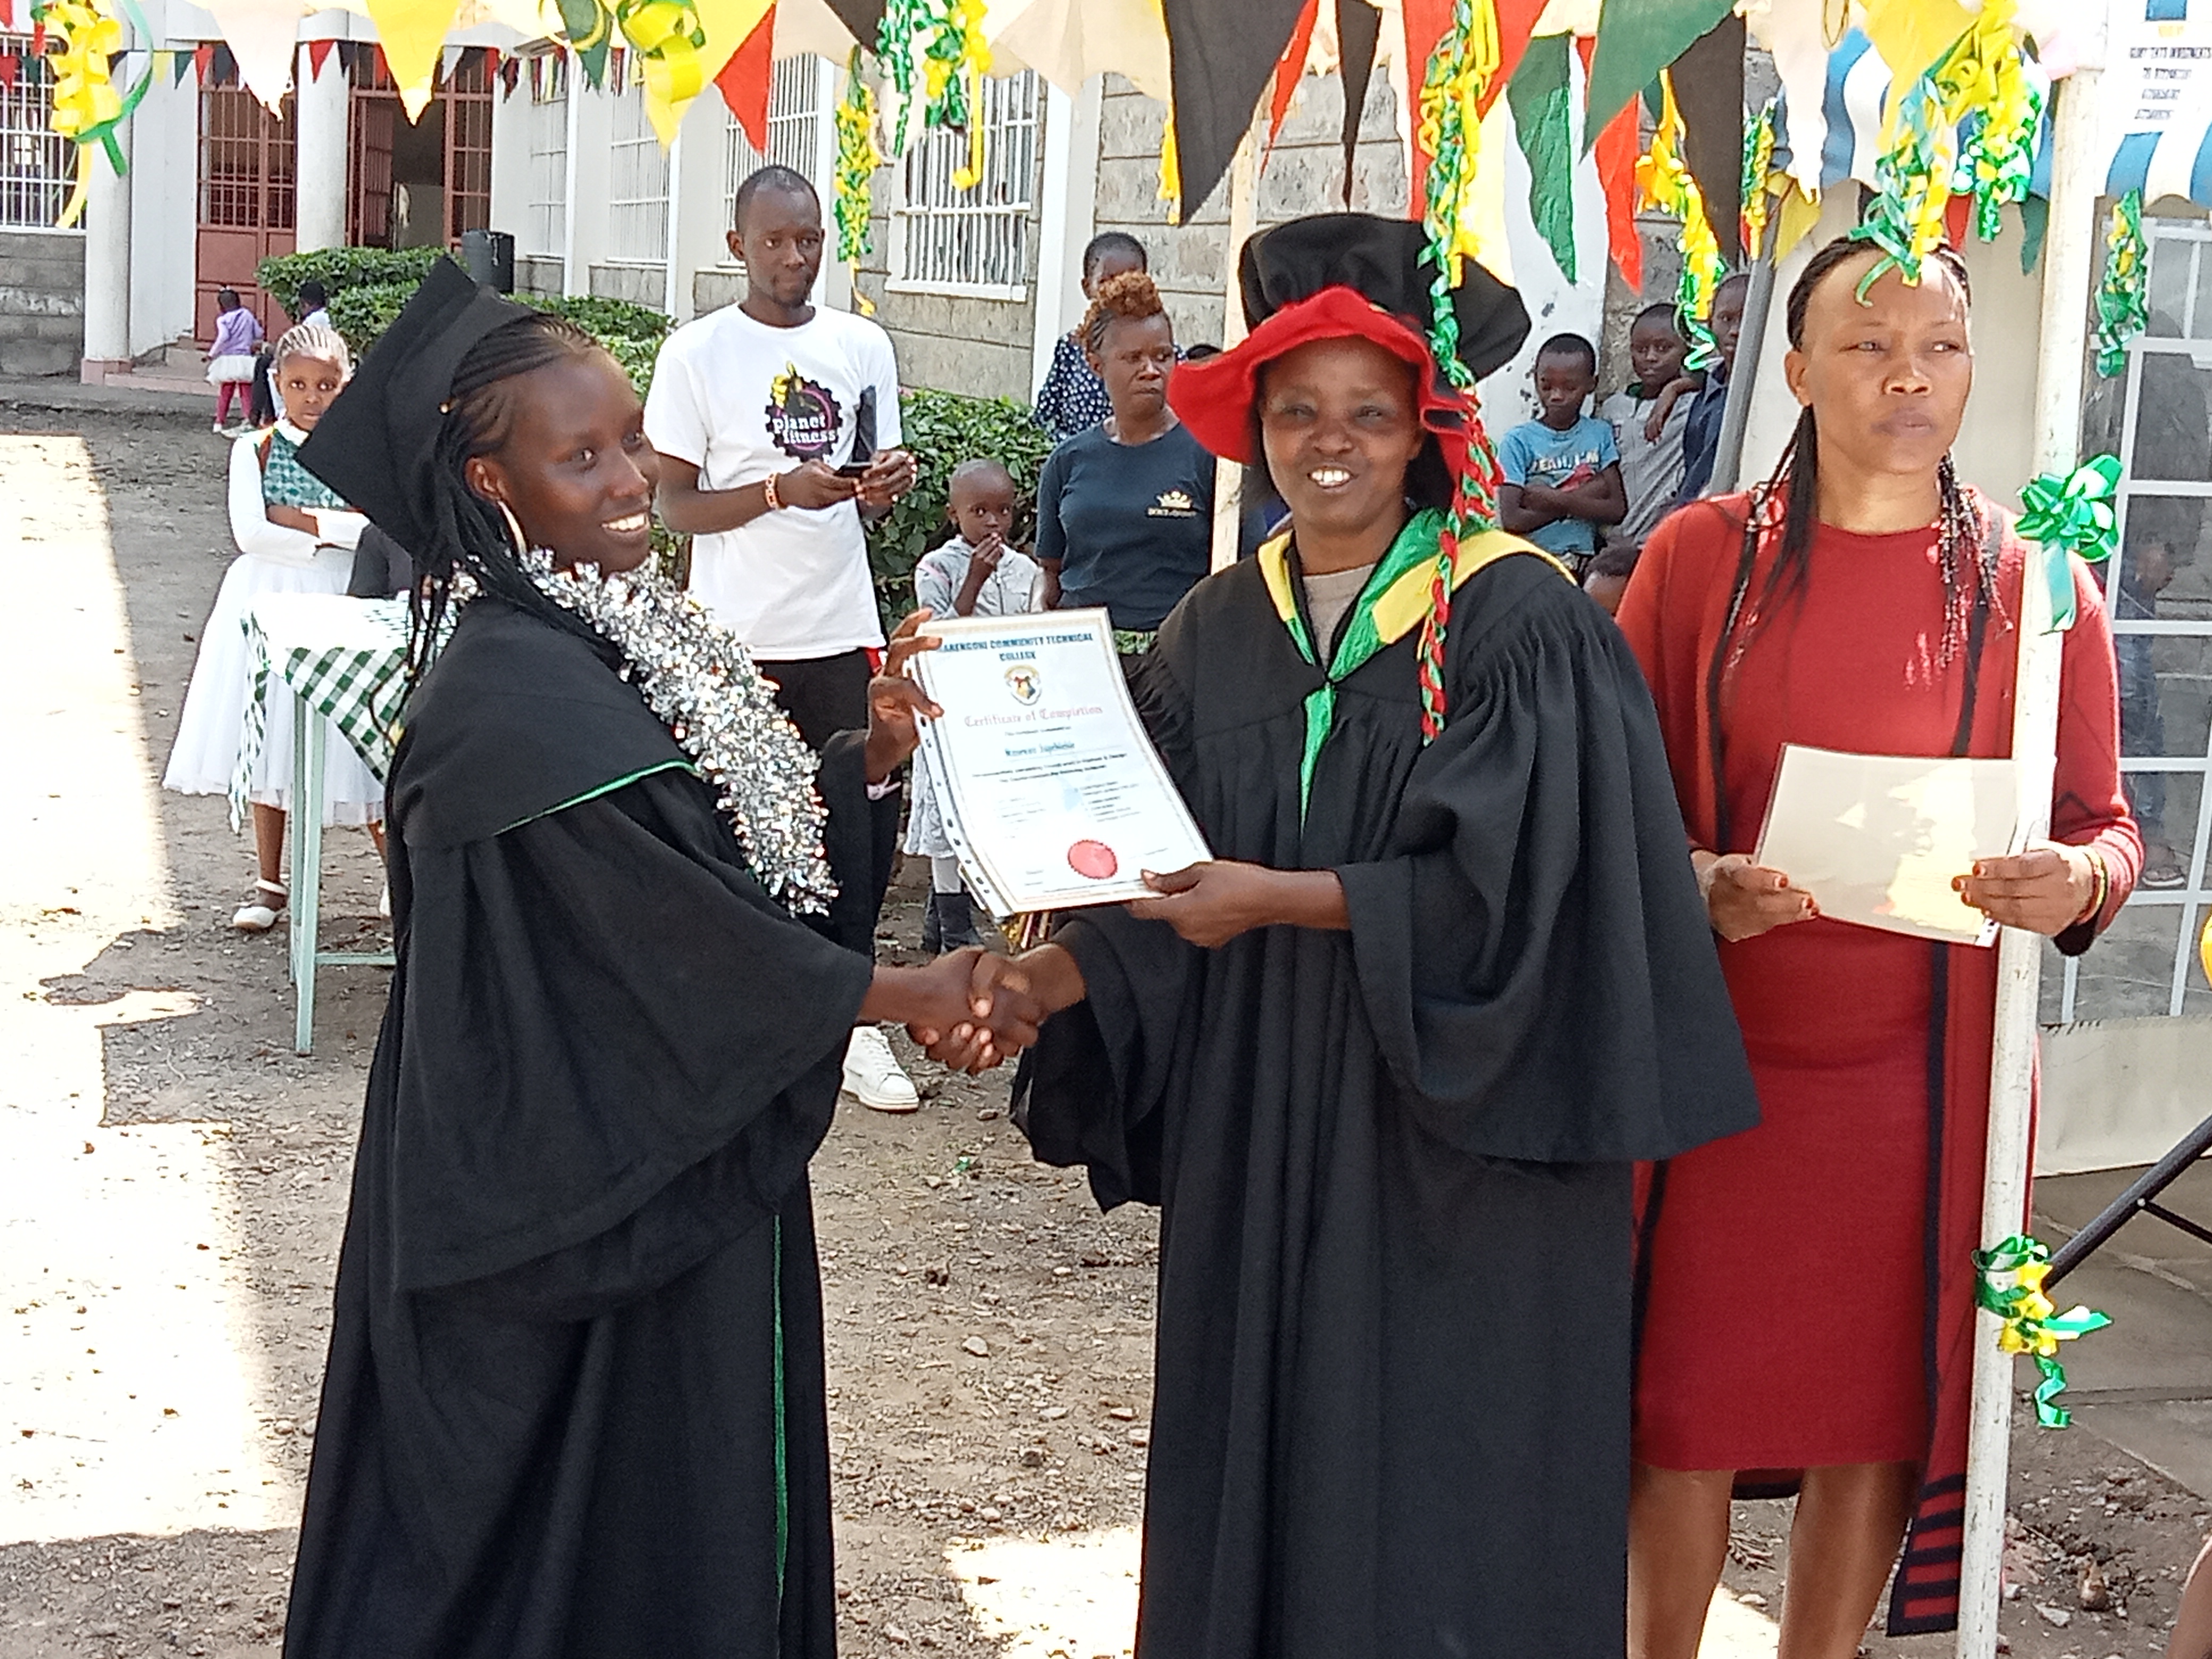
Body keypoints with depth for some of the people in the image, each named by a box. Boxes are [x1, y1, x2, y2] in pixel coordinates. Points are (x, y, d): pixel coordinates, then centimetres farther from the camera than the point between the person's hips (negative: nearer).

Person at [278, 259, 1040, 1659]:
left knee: (711, 1512, 19)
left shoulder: (639, 632, 5)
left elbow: (742, 835, 13)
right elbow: (669, 933, -23)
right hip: (588, 1191, -9)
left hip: (691, 1152, 9)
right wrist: (903, 996, -14)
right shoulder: (509, 697, -23)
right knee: (594, 1544, 5)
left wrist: (874, 753, -4)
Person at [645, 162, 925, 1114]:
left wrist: (888, 486, -7)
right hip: (737, 639, -3)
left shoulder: (863, 347, 8)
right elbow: (674, 506, -5)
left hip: (843, 631, 3)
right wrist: (780, 490, -19)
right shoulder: (698, 354, -3)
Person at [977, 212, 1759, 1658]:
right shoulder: (1220, 629, 6)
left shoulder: (1514, 621, -9)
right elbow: (1159, 873, 7)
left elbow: (1509, 886, -17)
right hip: (1260, 1114, 5)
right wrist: (1064, 972, -10)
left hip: (1452, 1125, -4)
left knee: (1437, 1478, 3)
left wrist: (1282, 901, -18)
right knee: (1262, 1449, 10)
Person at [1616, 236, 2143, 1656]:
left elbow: (2107, 822, 5)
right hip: (1717, 1053, 0)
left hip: (1923, 1069, 0)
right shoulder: (1700, 556, 0)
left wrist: (2078, 879, -18)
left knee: (1879, 1400, 8)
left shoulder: (2034, 582, 1)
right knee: (1689, 1397, 6)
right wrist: (1691, 883, -16)